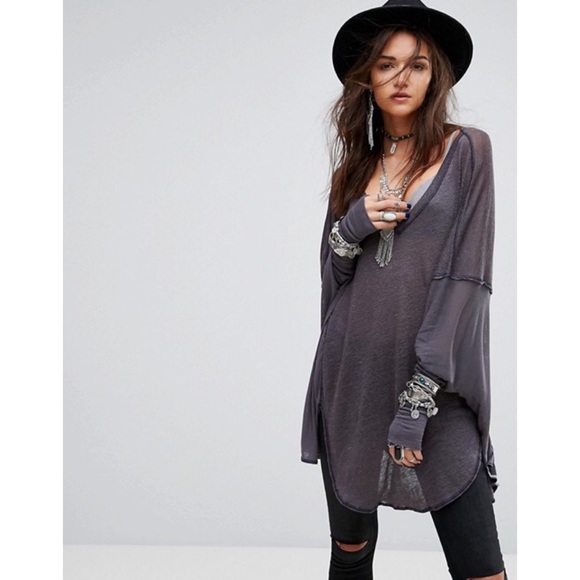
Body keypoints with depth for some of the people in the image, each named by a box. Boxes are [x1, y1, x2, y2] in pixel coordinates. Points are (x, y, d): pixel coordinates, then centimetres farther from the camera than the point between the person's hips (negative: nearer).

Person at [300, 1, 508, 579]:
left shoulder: (466, 151, -1)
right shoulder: (356, 163, 12)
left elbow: (465, 275, -9)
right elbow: (332, 276, 13)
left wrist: (419, 398, -15)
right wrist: (352, 228, -9)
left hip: (435, 390, -4)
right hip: (351, 379, 4)